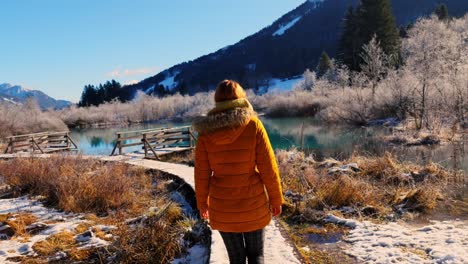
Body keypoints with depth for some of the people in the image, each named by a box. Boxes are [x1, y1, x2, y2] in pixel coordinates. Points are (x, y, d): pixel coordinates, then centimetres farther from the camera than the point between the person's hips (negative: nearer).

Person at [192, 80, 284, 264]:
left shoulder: (206, 131, -8)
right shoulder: (253, 125, -13)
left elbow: (201, 173, -2)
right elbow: (268, 168, -11)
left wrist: (202, 203, 12)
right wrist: (276, 199, 3)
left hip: (222, 207, 2)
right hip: (253, 204, -1)